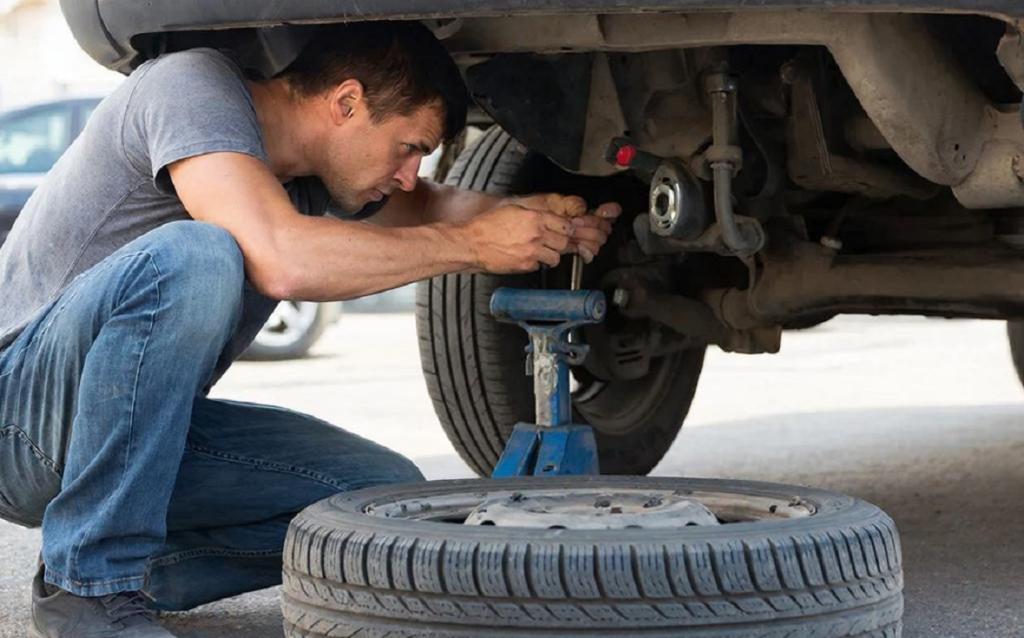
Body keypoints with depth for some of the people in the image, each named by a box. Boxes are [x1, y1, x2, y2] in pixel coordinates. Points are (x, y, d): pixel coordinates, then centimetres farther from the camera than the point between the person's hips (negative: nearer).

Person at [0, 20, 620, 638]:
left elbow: (426, 206, 24)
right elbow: (280, 260, -34)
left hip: (145, 429, 8)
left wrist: (547, 217, 1)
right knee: (192, 258, -37)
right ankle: (90, 584, -25)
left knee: (388, 495, -7)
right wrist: (472, 244, -23)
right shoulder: (196, 83, -19)